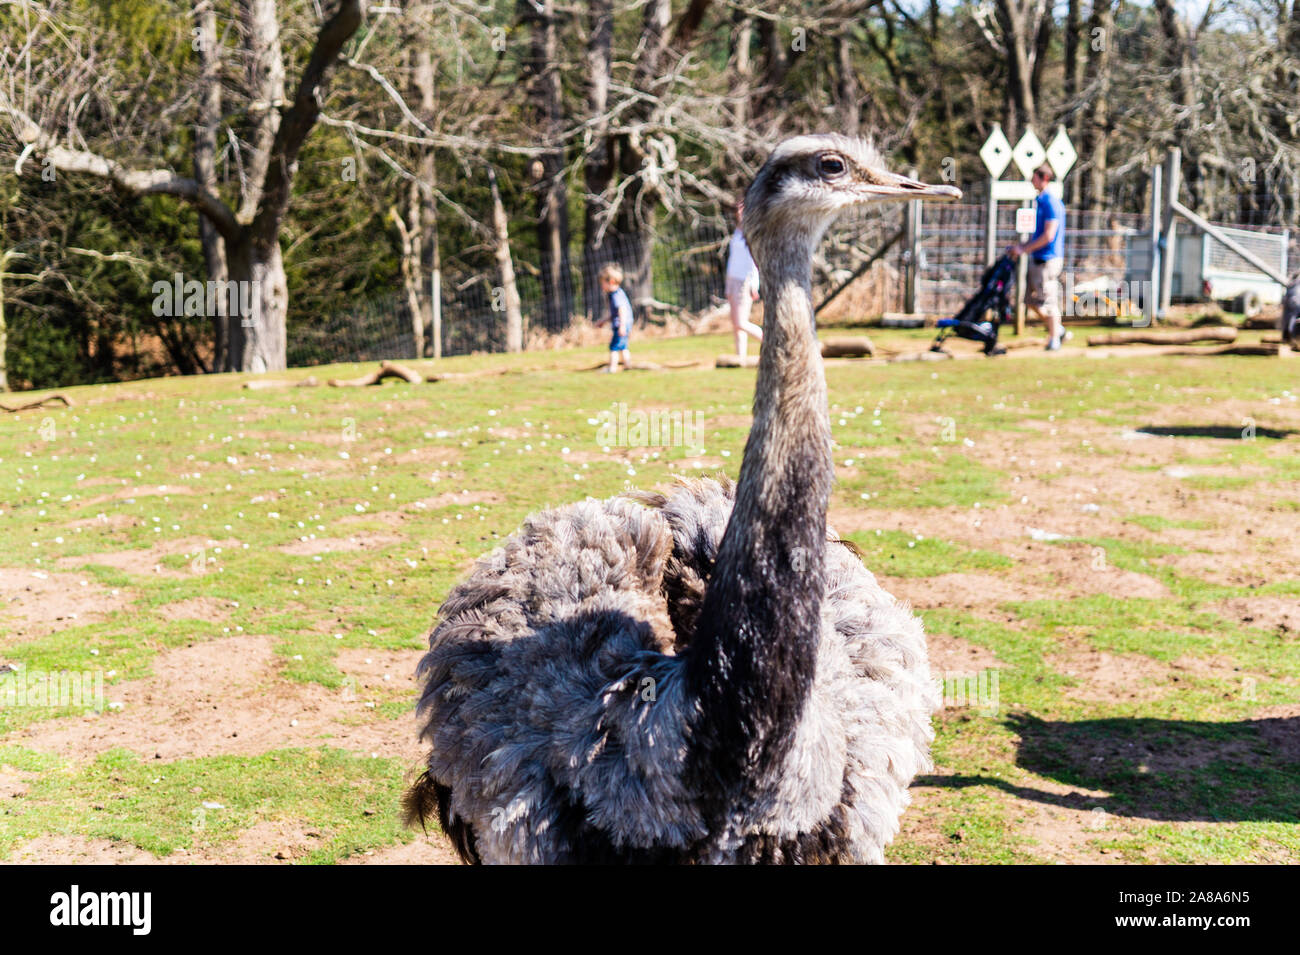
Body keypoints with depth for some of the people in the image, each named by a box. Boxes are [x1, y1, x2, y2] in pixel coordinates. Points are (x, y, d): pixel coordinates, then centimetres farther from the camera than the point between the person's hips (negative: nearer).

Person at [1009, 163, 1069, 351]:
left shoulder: (1051, 202, -16)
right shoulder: (1040, 200, 14)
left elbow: (1048, 235, -20)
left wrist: (1025, 249, -14)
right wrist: (1022, 246, 13)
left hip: (1047, 258, -10)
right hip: (1037, 258, 10)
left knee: (1048, 300, -2)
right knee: (1031, 299, 13)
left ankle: (1054, 339, 8)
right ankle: (1059, 330, 23)